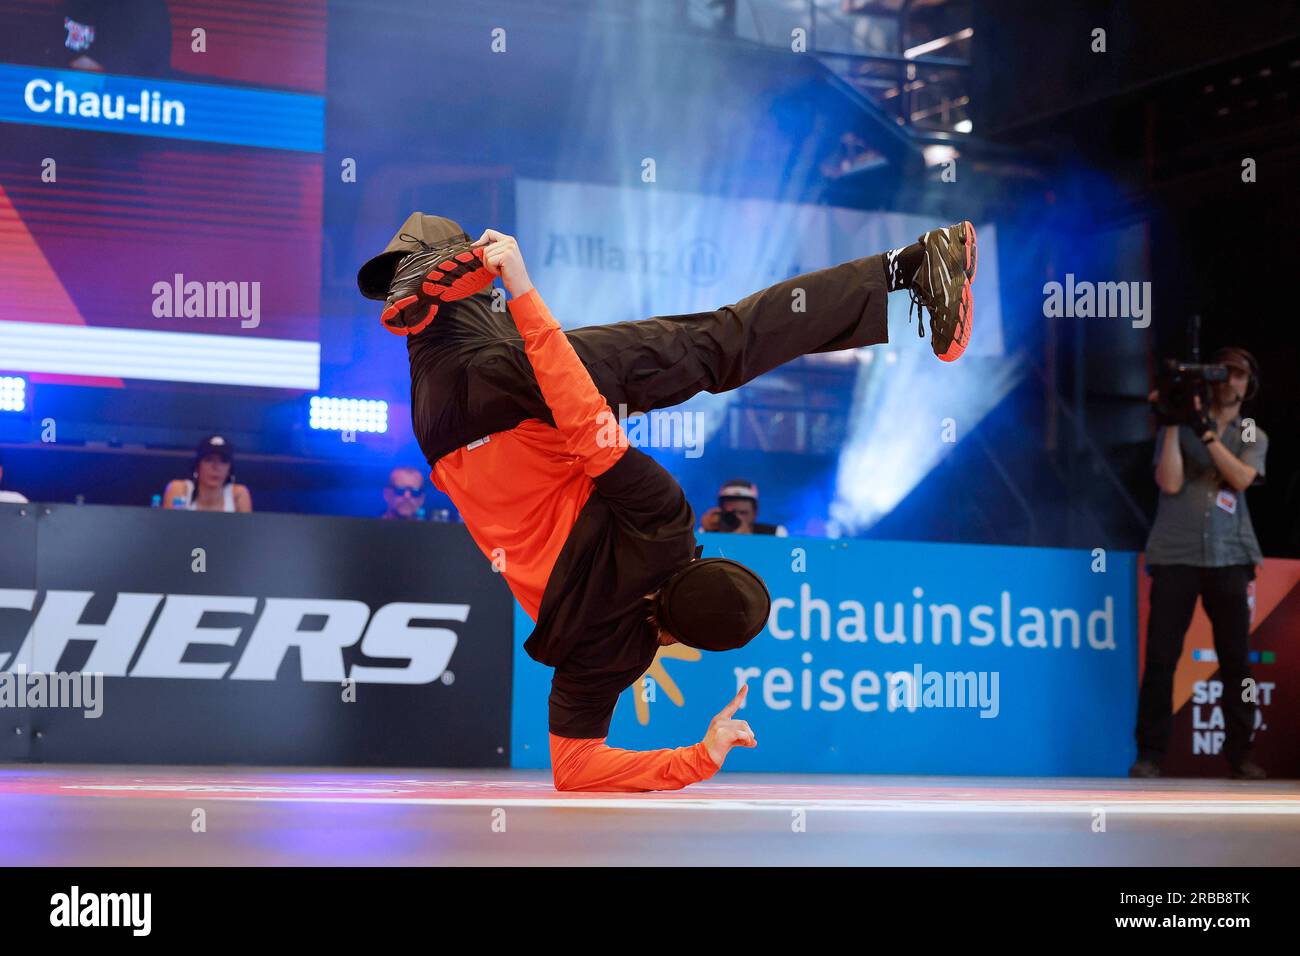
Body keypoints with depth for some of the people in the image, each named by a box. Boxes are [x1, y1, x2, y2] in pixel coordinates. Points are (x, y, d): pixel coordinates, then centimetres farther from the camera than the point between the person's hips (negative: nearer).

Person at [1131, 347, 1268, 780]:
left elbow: (1241, 478, -8)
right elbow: (1170, 483, -7)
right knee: (1161, 656, -6)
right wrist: (1174, 423, -10)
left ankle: (1239, 753, 8)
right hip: (1175, 556, -2)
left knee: (1236, 659, 1)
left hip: (1230, 559, 2)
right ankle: (1150, 753, -2)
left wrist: (1204, 430, -14)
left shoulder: (1253, 436, 12)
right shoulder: (1176, 429, 7)